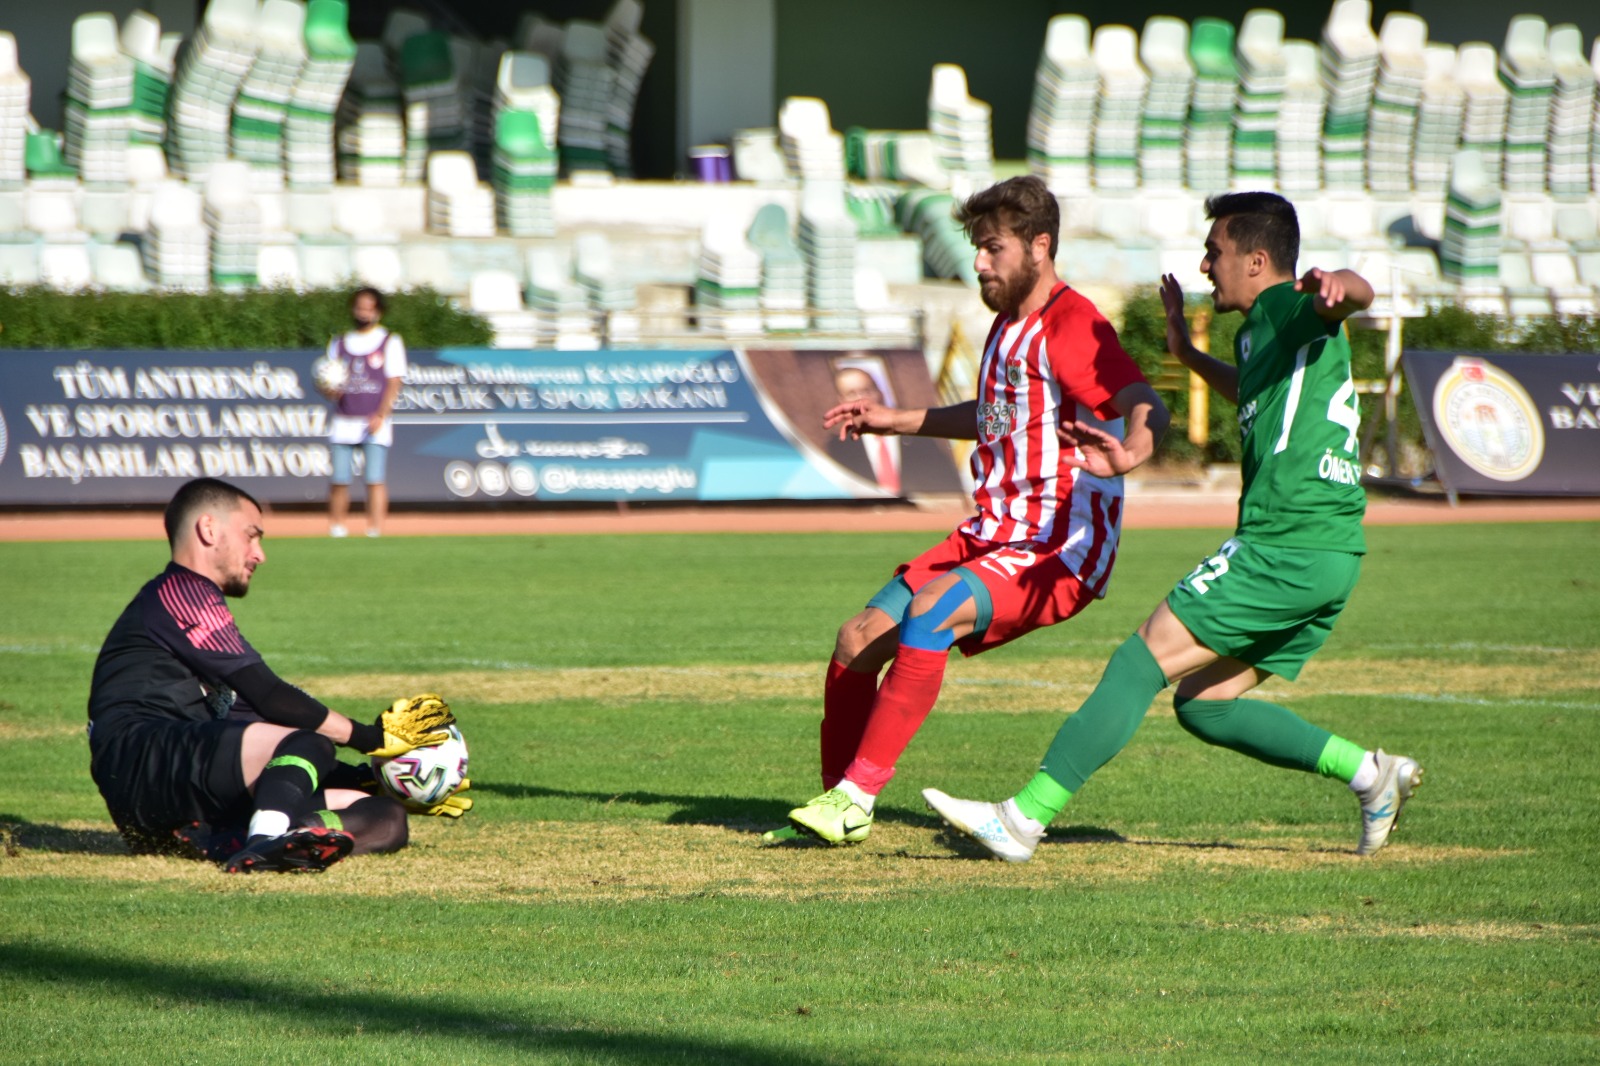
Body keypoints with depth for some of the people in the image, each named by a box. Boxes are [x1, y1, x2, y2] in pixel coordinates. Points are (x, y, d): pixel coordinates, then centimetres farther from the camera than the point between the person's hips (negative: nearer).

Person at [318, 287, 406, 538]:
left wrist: (381, 416, -13)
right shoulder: (339, 344, 16)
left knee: (375, 480, -10)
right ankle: (337, 530, 6)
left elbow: (394, 383, 0)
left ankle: (375, 532, -11)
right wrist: (330, 391, -10)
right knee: (339, 480, -1)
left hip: (375, 424, -3)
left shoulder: (390, 343, 7)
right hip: (343, 422, 3)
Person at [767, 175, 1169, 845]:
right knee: (858, 642, 0)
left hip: (1056, 556, -9)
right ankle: (837, 805, 16)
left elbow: (1147, 408, -30)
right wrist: (896, 421, 36)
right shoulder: (1009, 325, 16)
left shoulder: (1072, 327, -14)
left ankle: (857, 795, -31)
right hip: (988, 538, 9)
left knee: (931, 609, -33)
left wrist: (1129, 452, -52)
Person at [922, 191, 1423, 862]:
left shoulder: (1288, 308, -5)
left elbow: (1358, 293, -30)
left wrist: (1338, 286, -53)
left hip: (1285, 546, -10)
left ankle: (1025, 818, -12)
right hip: (1332, 554, 10)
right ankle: (1370, 773, 9)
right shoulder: (1256, 334, 22)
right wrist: (1187, 353, 48)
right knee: (1202, 705, 13)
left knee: (1144, 660, -9)